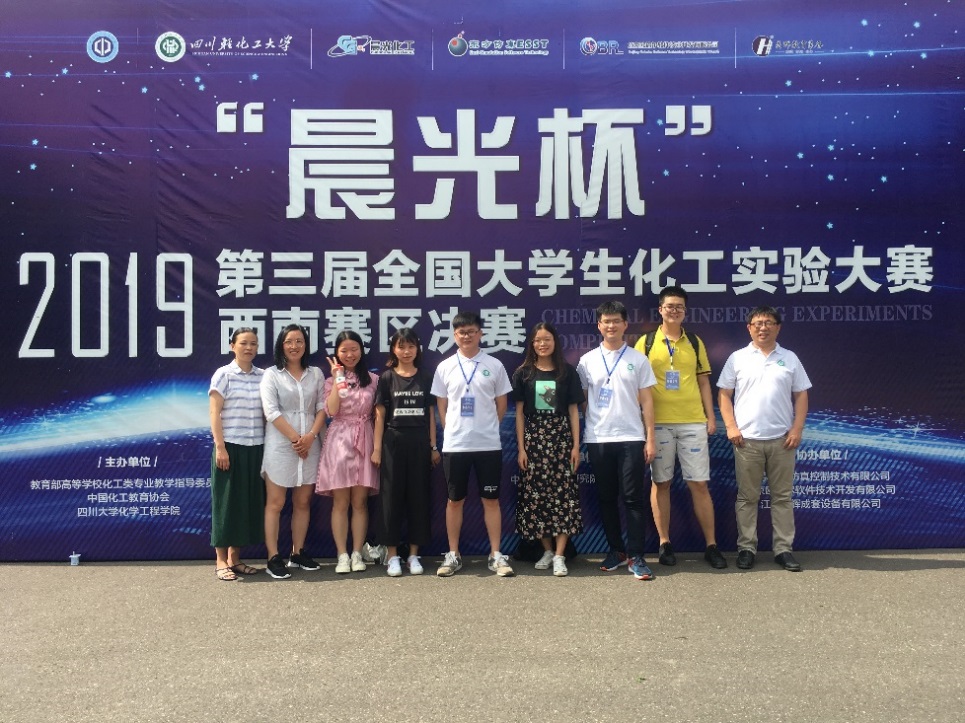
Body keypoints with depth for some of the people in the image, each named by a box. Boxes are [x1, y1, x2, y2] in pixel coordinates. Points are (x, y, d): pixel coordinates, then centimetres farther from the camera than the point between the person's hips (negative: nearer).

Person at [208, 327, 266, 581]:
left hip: (256, 448, 5)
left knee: (249, 502, 8)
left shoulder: (262, 376, 9)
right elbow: (214, 413, -6)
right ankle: (221, 561, 9)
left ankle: (234, 558, 19)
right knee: (226, 501, 0)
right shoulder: (224, 375, -3)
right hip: (230, 447, -5)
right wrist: (220, 447, -13)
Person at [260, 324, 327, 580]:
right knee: (275, 503, -1)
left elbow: (322, 408, 5)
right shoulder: (271, 374, 0)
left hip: (310, 446, 4)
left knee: (303, 502, 9)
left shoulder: (316, 374, 10)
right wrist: (295, 438, -13)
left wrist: (310, 436, -10)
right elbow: (271, 411, -8)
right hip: (280, 446, -3)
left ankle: (298, 553, 20)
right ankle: (274, 558, 3)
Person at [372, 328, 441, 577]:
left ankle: (414, 554, 14)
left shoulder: (426, 378, 6)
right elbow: (380, 416, 1)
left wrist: (434, 446, 4)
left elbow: (431, 414, 8)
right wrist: (377, 448, -4)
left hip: (419, 443, 1)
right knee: (393, 497, 2)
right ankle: (392, 554, 11)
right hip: (393, 442, -1)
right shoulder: (386, 378, 2)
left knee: (419, 497, 4)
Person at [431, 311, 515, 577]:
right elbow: (442, 406, 9)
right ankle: (453, 555, 17)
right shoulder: (445, 367, 3)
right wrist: (453, 431, 3)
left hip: (488, 444, -1)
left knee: (491, 499, 4)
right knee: (455, 500, 8)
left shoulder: (494, 365, 2)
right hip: (454, 445, 1)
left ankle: (496, 555, 12)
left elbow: (501, 404, 8)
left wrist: (486, 427, 6)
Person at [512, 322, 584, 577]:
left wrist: (576, 445, -2)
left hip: (561, 436, 0)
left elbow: (573, 410, 5)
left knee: (562, 492, -5)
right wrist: (521, 447, -2)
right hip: (533, 436, 1)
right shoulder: (523, 374, 5)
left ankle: (559, 555, -2)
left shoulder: (567, 372, 5)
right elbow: (519, 412, 4)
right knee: (536, 494, 2)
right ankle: (547, 550, 15)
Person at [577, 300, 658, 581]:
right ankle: (616, 550, 20)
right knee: (606, 498, 8)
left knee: (634, 498, -2)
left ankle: (636, 557, 2)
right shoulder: (587, 361, 6)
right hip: (598, 440, 2)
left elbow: (646, 401, 4)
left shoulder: (638, 359, 5)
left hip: (631, 438, -1)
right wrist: (588, 427, 1)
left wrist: (650, 439, -1)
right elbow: (581, 400, 10)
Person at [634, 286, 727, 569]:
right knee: (660, 483, 5)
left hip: (693, 422, 2)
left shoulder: (695, 342, 10)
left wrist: (711, 417, 6)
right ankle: (665, 544, 15)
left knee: (699, 483, 3)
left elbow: (703, 381, 12)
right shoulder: (646, 342, 3)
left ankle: (711, 545, 11)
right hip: (658, 422, -1)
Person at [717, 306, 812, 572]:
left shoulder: (790, 358, 8)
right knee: (747, 497, 5)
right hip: (747, 439, -1)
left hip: (782, 439, 1)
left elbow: (801, 396, 7)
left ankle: (784, 549, 14)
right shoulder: (737, 358, 3)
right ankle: (746, 548, 12)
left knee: (782, 497, 7)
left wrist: (797, 429, -3)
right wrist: (731, 427, -8)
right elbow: (724, 395, 2)